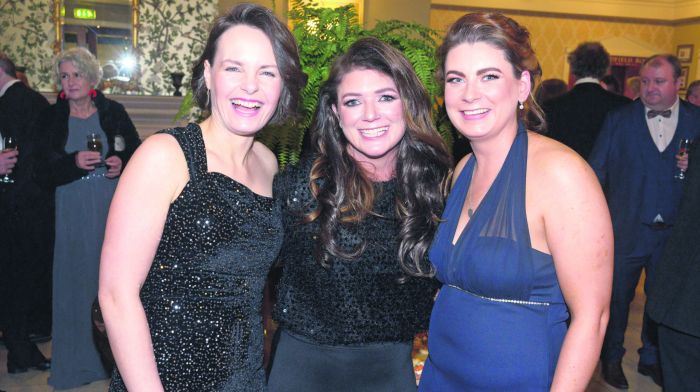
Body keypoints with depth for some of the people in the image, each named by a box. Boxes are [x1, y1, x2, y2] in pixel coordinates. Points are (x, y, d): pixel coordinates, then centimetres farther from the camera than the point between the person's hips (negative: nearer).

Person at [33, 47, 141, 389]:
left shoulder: (113, 112, 3)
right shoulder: (50, 118, 2)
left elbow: (136, 152, 8)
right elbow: (42, 173, -2)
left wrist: (122, 163, -12)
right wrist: (75, 163, -18)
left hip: (113, 208, 0)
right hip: (73, 212, 0)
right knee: (76, 280, 5)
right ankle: (78, 361, 20)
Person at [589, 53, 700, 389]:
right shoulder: (619, 119, -2)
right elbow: (596, 171, -4)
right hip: (627, 229, -2)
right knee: (617, 296, 11)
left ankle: (651, 358, 38)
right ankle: (612, 358, 33)